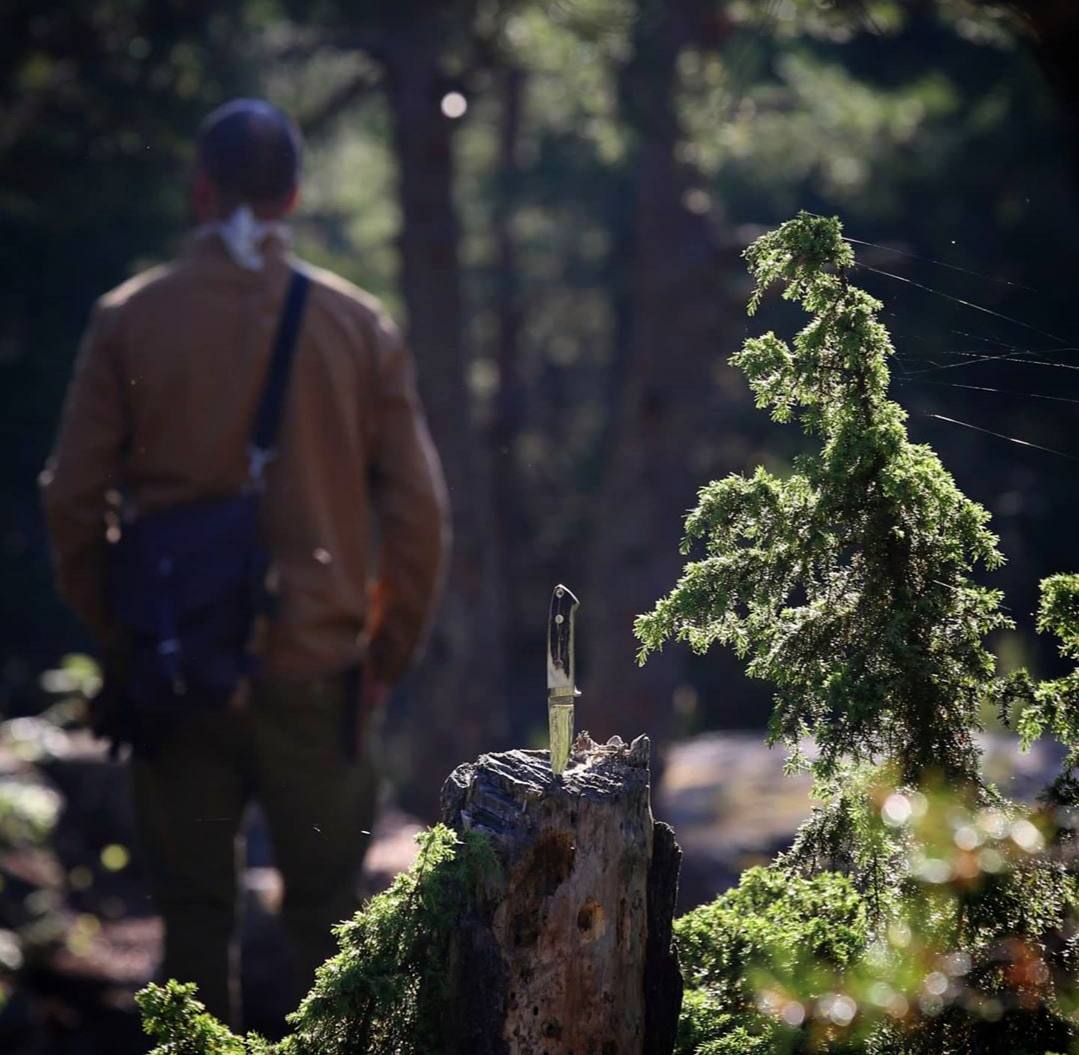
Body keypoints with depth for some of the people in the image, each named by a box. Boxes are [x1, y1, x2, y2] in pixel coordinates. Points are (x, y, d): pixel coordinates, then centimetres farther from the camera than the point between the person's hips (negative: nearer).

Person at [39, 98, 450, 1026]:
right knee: (327, 914, 8)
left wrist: (112, 631, 10)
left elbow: (73, 500, -1)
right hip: (317, 674, 0)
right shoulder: (359, 324, 0)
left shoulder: (128, 319, -2)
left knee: (194, 913, 8)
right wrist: (387, 652, 9)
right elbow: (419, 509, 0)